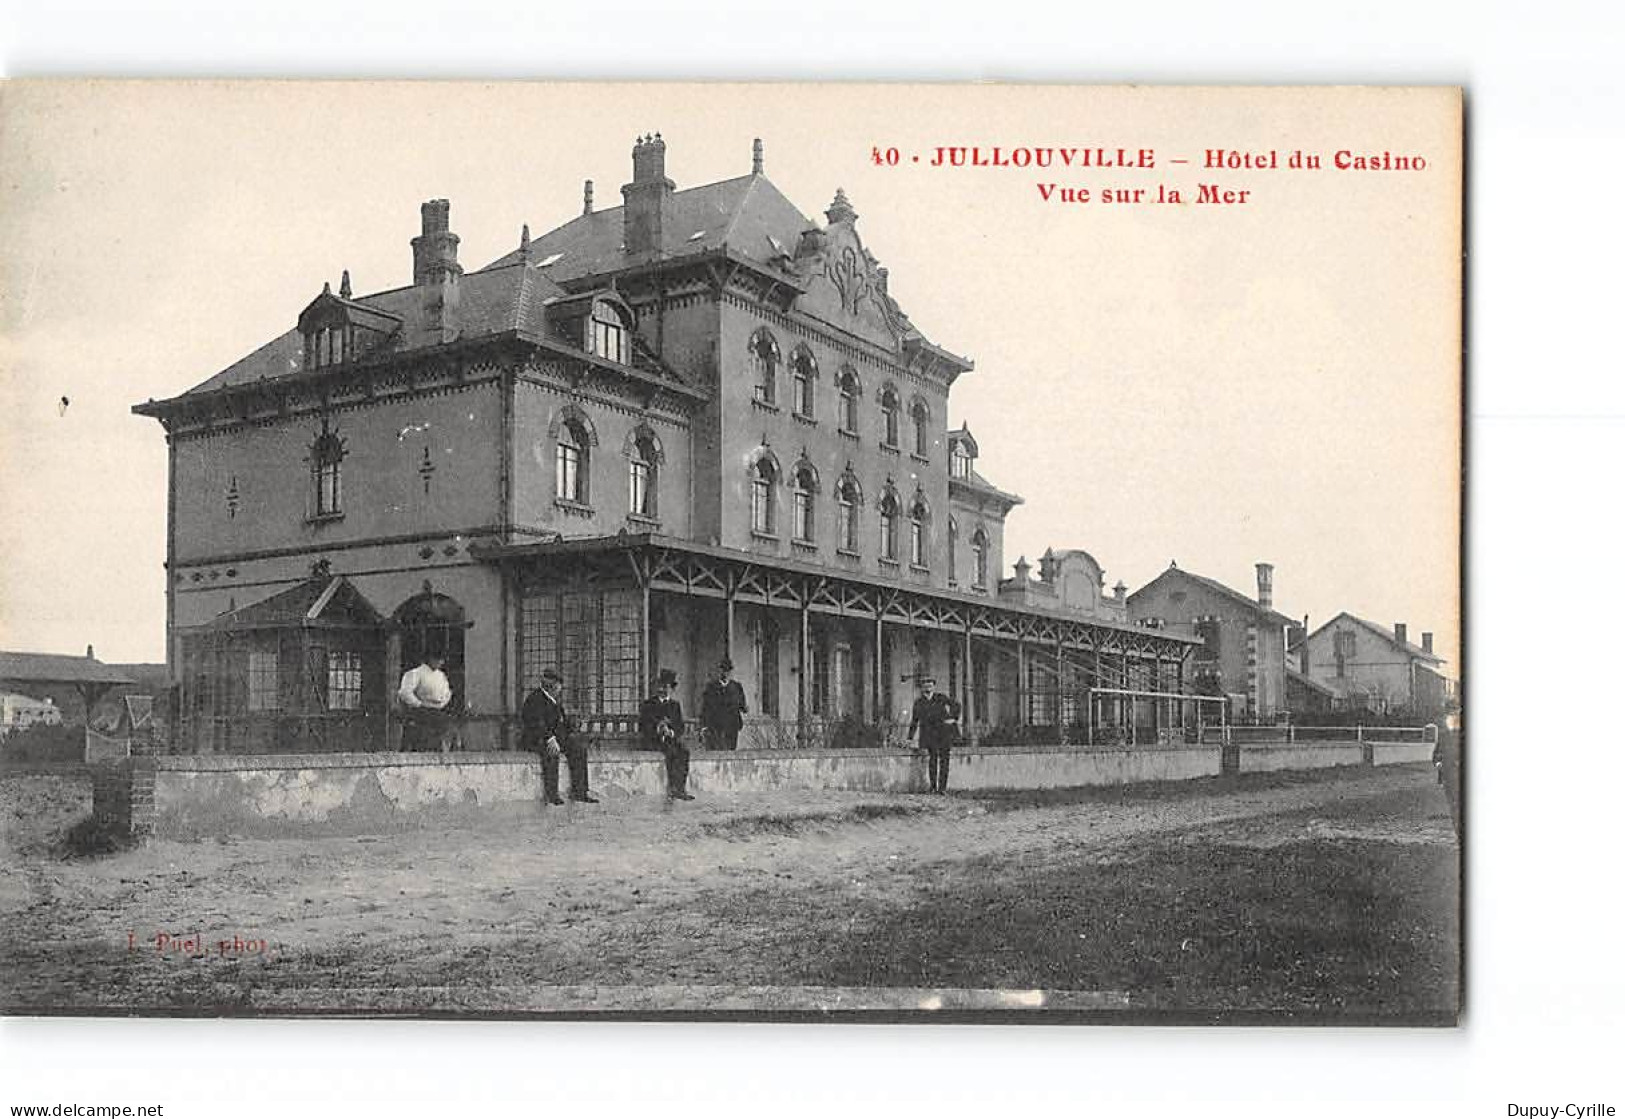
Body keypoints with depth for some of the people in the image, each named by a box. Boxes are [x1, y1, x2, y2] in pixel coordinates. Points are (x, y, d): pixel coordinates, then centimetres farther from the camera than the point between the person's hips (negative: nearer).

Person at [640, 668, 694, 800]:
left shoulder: (675, 705, 20)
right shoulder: (649, 704, 10)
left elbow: (680, 727, 13)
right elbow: (642, 726, 2)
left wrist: (671, 732, -9)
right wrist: (658, 727, -14)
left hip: (672, 738, 3)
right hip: (653, 739, -3)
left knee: (684, 751, -29)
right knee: (671, 751, -32)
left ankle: (680, 788, -32)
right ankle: (675, 788, -32)